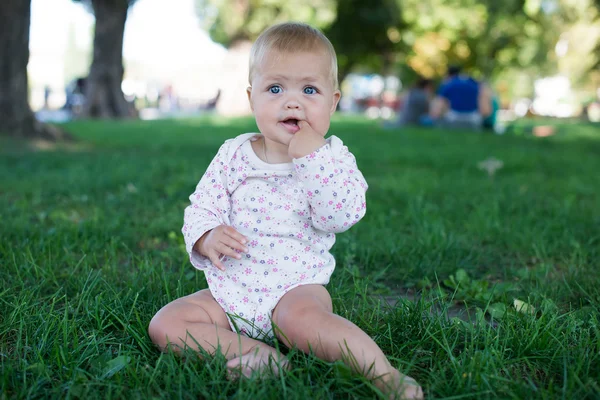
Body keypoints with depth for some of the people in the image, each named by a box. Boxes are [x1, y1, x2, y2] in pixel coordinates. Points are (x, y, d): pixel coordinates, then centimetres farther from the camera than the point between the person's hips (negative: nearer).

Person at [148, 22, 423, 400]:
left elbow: (342, 216, -21)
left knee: (300, 316, -38)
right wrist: (208, 237, -18)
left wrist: (311, 156, -25)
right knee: (164, 324, -13)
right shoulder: (233, 154, 3)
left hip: (296, 286, -4)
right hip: (231, 290, 5)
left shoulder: (333, 157, -5)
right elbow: (200, 206, 5)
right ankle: (260, 356, -24)